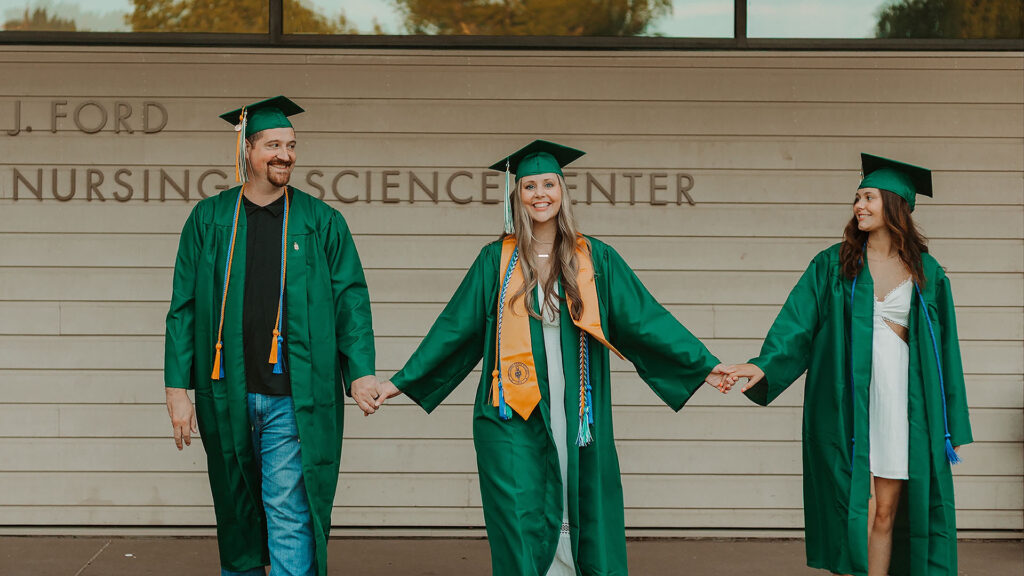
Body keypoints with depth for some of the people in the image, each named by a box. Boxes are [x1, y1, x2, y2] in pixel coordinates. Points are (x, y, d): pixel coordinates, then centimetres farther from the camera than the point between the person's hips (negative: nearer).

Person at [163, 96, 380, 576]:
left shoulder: (322, 222, 3)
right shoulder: (209, 219, 5)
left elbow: (351, 300, 0)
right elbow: (183, 306, 4)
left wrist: (360, 369, -15)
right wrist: (177, 386, -3)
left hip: (293, 397, -2)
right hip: (227, 397, 2)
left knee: (288, 514, -6)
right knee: (236, 509, 16)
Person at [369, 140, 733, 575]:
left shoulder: (595, 259, 6)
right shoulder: (496, 261, 5)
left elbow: (644, 319, 4)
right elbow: (454, 328, 10)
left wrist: (704, 365, -2)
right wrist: (402, 381, 9)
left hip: (574, 415, 1)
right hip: (512, 414, -1)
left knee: (577, 519, 3)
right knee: (521, 527, -2)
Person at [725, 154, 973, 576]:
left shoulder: (926, 273, 7)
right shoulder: (832, 265, 4)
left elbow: (942, 348, 9)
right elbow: (797, 321, -4)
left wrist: (950, 425, 7)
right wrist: (765, 365, -22)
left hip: (900, 400, 2)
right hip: (847, 402, -1)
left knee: (886, 512, 4)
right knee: (860, 511, -6)